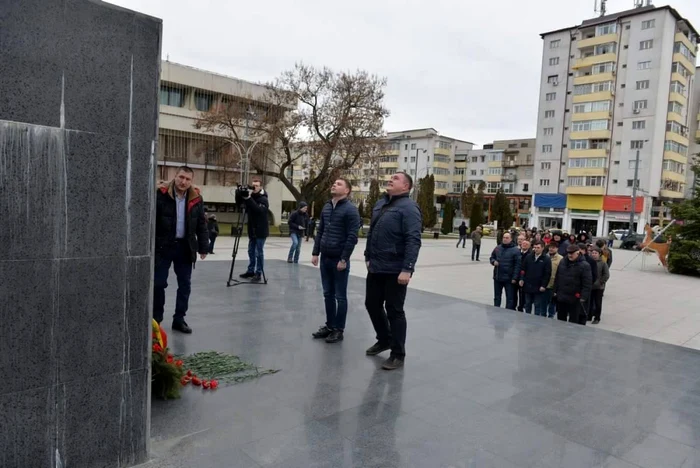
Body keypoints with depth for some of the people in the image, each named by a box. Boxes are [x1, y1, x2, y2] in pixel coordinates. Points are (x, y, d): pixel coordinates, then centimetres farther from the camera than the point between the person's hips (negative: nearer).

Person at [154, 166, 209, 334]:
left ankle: (179, 319, 18)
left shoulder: (196, 199, 2)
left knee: (185, 284, 7)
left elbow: (202, 225, 7)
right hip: (163, 246, -3)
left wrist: (203, 247, 4)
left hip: (185, 247, 3)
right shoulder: (161, 195, -7)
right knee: (158, 283, 4)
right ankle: (156, 319, 20)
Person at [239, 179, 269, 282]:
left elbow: (259, 210, -29)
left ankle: (259, 273, 3)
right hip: (252, 230, 7)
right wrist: (244, 198, -10)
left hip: (261, 231, -7)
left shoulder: (263, 199, -11)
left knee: (259, 253, -3)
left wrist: (249, 199, -32)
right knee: (251, 252, 12)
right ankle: (251, 271, 22)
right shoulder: (251, 197, 9)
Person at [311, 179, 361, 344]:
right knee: (328, 294, 13)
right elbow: (320, 231, 15)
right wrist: (315, 252, 9)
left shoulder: (350, 209, -10)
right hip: (325, 258, 7)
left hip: (339, 259, -7)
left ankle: (339, 330, 13)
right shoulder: (326, 207, 12)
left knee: (340, 296, 4)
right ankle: (329, 325, 25)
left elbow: (352, 237, -15)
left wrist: (344, 259, -18)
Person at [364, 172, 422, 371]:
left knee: (394, 310, 1)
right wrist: (368, 256, 15)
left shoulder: (408, 208, -13)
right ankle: (384, 339, 39)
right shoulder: (380, 204, 12)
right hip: (376, 268, 8)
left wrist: (407, 269, -26)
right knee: (372, 304, 17)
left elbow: (413, 241, -21)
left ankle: (398, 354, 16)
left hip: (395, 270, -8)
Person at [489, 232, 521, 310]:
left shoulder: (515, 250, -9)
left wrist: (514, 278, -16)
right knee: (497, 297, 17)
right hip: (497, 277, 5)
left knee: (510, 298, 4)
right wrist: (493, 261, -6)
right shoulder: (497, 248, 7)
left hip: (509, 279, -5)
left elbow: (517, 265, -12)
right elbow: (492, 257, 18)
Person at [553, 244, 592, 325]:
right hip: (561, 297, 6)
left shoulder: (584, 265, -12)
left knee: (574, 321, 3)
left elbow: (587, 284, -14)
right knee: (560, 319, 17)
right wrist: (555, 291, 12)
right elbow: (557, 278, 14)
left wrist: (583, 297, -19)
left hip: (575, 299, -6)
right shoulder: (562, 262, 7)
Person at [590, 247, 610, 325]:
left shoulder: (603, 263, -7)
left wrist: (600, 282, -13)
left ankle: (597, 318, 18)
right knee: (589, 302, 11)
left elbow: (606, 275, -7)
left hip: (599, 287, -2)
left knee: (598, 303, 8)